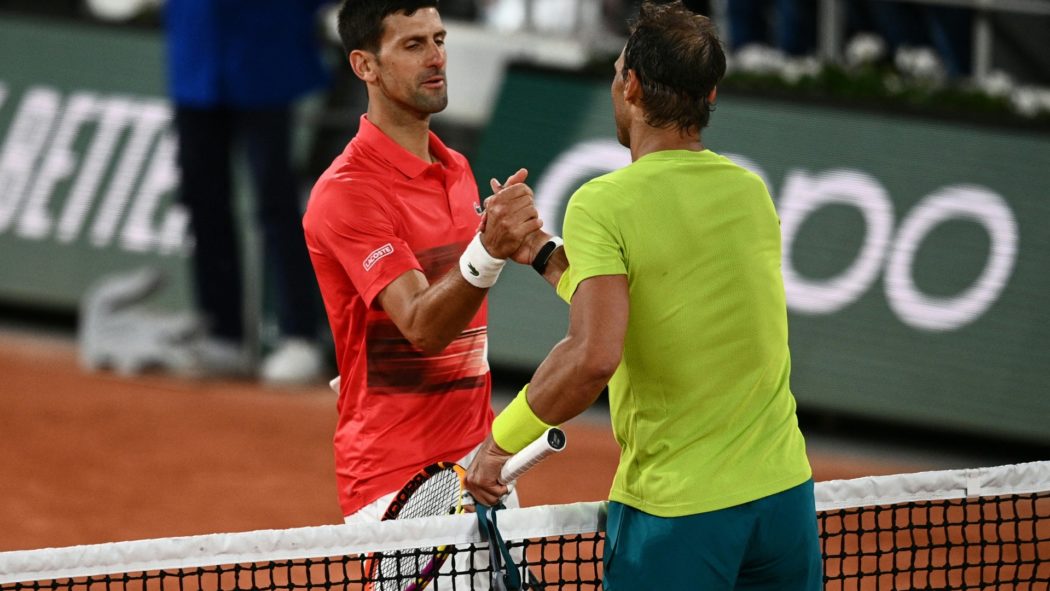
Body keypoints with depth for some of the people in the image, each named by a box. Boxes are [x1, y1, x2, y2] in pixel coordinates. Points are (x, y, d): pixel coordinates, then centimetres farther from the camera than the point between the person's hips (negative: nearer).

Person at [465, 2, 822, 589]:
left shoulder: (603, 204, -13)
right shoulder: (751, 193, 6)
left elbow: (593, 357, -25)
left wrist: (503, 439, -12)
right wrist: (545, 256, 25)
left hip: (677, 510, -5)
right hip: (784, 492, 5)